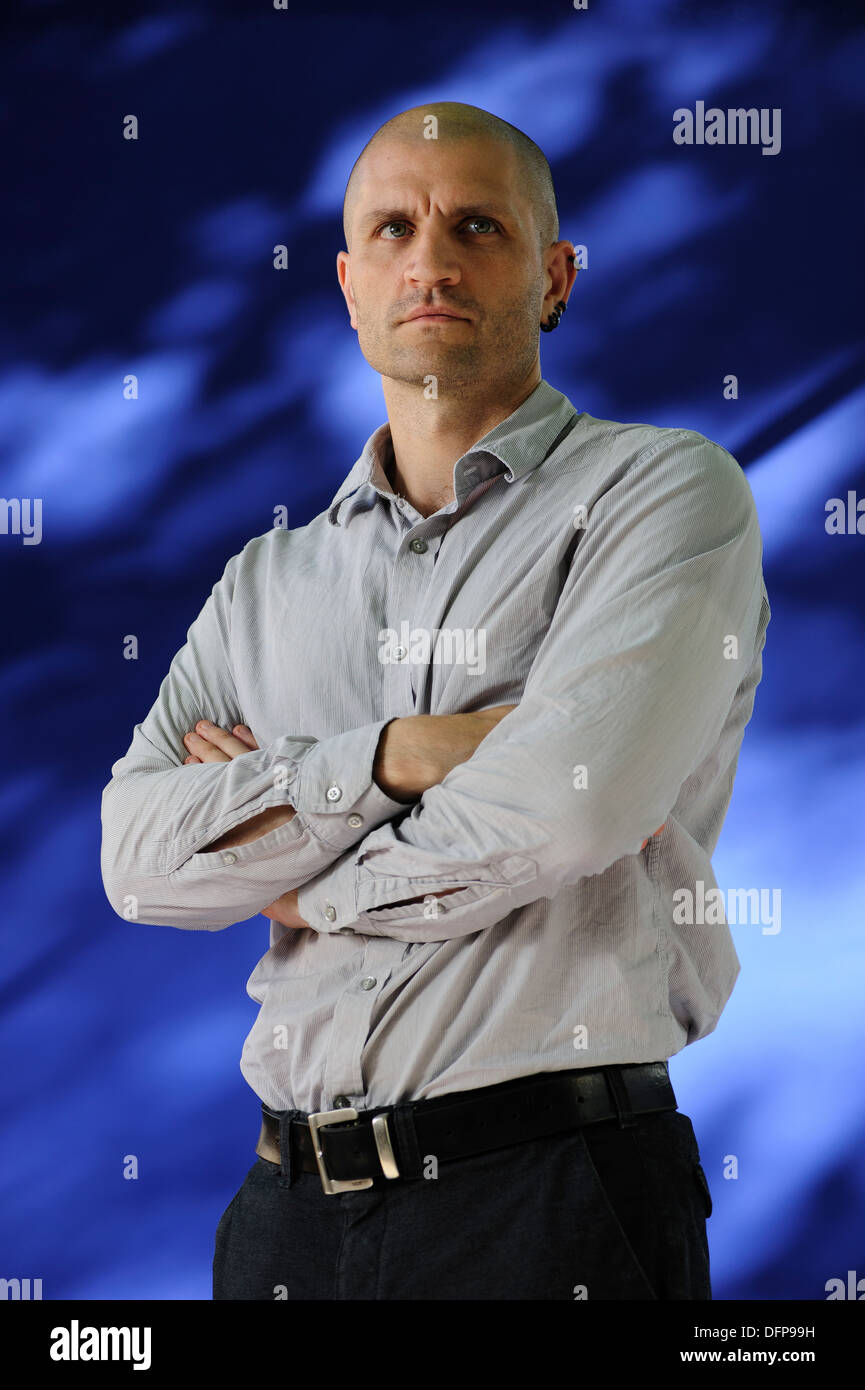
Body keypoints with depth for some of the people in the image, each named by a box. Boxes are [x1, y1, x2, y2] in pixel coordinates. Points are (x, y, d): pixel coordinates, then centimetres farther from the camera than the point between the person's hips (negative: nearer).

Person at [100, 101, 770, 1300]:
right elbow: (140, 859, 0)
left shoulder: (667, 488, -1)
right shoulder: (269, 583, 14)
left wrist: (302, 883, -1)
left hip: (552, 1189, -4)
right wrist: (396, 755, -13)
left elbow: (569, 807, -16)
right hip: (292, 1203, 5)